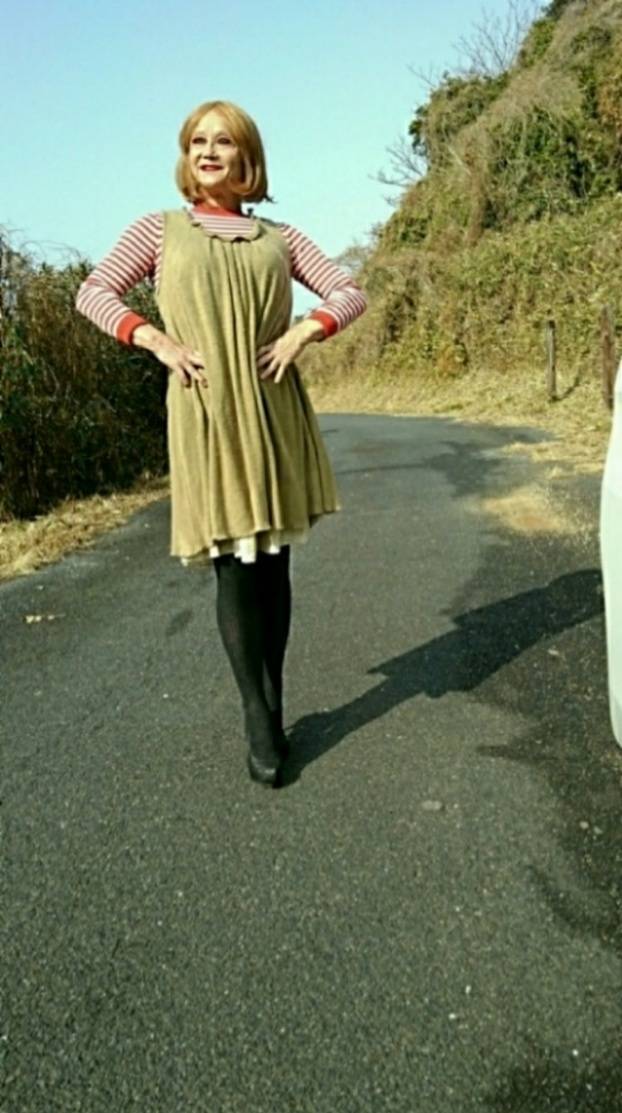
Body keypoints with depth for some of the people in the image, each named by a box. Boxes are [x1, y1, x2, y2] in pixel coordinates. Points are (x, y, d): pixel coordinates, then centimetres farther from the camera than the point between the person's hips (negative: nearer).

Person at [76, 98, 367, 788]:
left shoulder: (279, 236, 14)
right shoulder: (159, 228, 11)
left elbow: (349, 293, 13)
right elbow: (93, 293, 7)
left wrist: (305, 331, -6)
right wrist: (157, 342, -8)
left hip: (276, 412, 2)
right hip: (207, 413, -2)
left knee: (273, 563, 6)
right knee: (235, 568, -2)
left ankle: (272, 707, 19)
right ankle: (258, 722, 7)